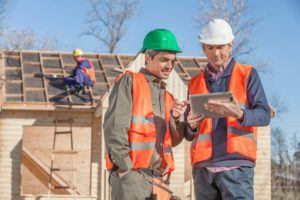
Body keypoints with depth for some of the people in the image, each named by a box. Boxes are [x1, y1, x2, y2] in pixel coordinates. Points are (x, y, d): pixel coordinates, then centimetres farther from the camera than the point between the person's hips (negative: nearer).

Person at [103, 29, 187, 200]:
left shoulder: (167, 97, 21)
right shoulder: (130, 82, 1)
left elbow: (171, 141, 16)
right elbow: (114, 127, -8)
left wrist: (175, 119, -3)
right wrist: (126, 168, -14)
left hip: (159, 178, 7)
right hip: (131, 174, -7)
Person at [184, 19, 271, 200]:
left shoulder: (247, 74, 9)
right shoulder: (195, 83, 18)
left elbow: (264, 115, -2)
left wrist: (239, 114, -23)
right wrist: (191, 126, -6)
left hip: (236, 165, -4)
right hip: (203, 167, 4)